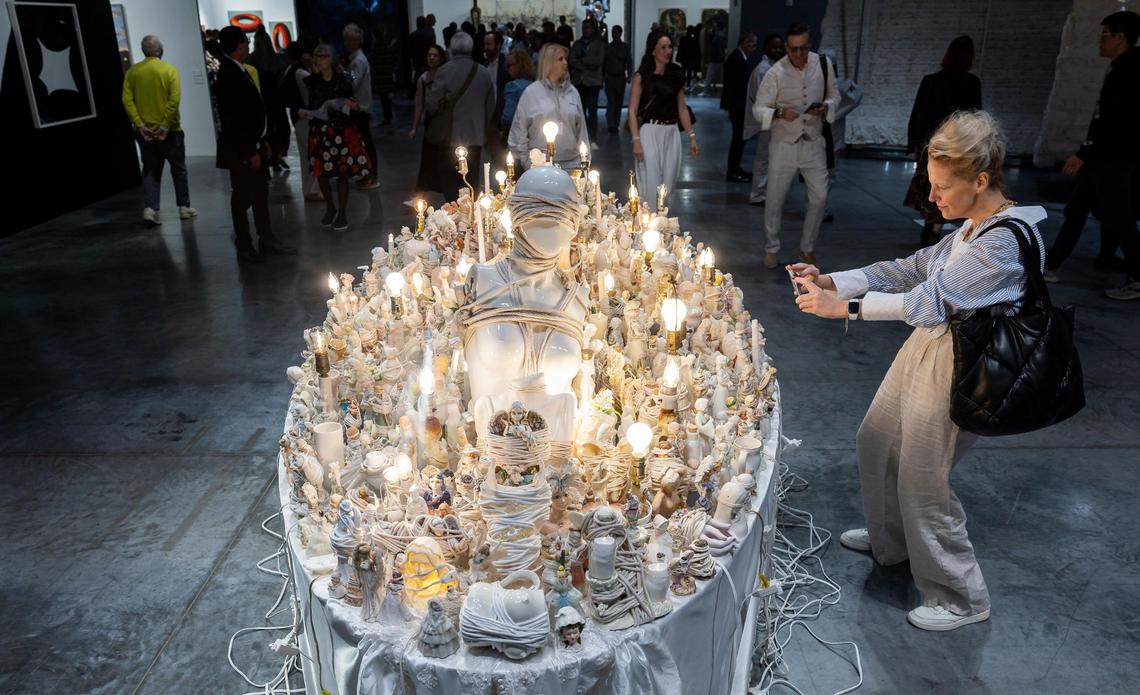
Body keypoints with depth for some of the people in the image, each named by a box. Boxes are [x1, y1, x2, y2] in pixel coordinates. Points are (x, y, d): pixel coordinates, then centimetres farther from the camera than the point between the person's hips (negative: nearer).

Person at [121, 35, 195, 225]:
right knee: (178, 169, 12)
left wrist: (139, 124, -7)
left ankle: (150, 208, -4)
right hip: (169, 130, -2)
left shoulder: (132, 72, 2)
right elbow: (174, 100, -17)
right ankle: (184, 208, 17)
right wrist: (166, 126, -15)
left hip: (145, 131, 3)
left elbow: (127, 100, -7)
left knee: (150, 170, 9)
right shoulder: (169, 70, -6)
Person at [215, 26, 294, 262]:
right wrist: (250, 153, -21)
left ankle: (267, 240, 27)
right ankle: (244, 248, 14)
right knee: (242, 198, 2)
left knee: (260, 194, 16)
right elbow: (233, 120, -22)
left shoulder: (239, 71, 8)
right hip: (240, 151, -9)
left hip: (251, 145, 9)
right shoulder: (228, 75, -20)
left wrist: (261, 142, 13)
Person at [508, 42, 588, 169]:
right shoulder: (531, 93, 0)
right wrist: (523, 159, 1)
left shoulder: (572, 92, 9)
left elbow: (581, 129, 12)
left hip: (570, 164, 3)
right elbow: (519, 129, 3)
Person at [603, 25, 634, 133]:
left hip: (621, 78, 1)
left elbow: (629, 63, 3)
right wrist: (602, 77, 6)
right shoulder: (607, 47, 5)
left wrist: (629, 76, -9)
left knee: (619, 101, 7)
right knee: (611, 101, -11)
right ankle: (611, 125, -16)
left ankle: (616, 124, 18)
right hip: (609, 77, -1)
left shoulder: (625, 47, 5)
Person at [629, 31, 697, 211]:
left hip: (672, 133, 5)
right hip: (650, 131, -4)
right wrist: (636, 141, -16)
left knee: (667, 184, 7)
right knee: (650, 184, -5)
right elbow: (633, 111, -7)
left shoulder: (676, 75, 9)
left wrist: (691, 136, 8)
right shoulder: (642, 77, -4)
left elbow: (682, 109, 14)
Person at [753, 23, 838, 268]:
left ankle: (807, 247, 23)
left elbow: (834, 95, 9)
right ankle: (772, 248, 26)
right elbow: (758, 109, -11)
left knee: (819, 198, 3)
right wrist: (779, 113, -31)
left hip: (813, 144, 2)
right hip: (783, 145, -2)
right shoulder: (775, 73, -13)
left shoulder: (823, 65, -3)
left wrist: (825, 107, -14)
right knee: (774, 200, 5)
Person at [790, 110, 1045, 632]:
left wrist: (844, 307, -23)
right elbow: (913, 269, 6)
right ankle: (889, 541, 46)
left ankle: (961, 598, 24)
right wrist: (829, 280, -3)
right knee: (875, 444, 21)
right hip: (926, 347, 10)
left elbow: (931, 301, -26)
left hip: (954, 367, -10)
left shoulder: (1003, 242, -24)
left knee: (921, 482, 1)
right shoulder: (973, 227, 5)